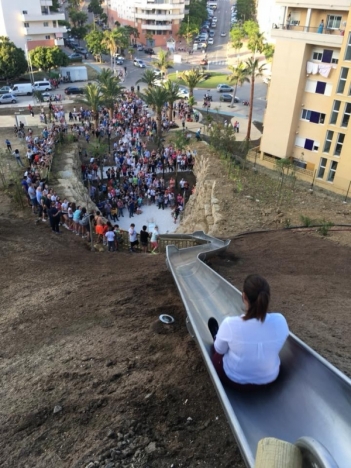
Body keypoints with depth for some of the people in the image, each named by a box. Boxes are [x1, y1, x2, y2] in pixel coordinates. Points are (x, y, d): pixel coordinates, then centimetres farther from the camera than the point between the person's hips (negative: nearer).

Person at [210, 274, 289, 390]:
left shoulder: (230, 324, -33)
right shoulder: (280, 321, -24)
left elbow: (220, 350, -12)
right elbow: (275, 347, -3)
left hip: (235, 379, -3)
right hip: (270, 378, 3)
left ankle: (217, 337, 56)